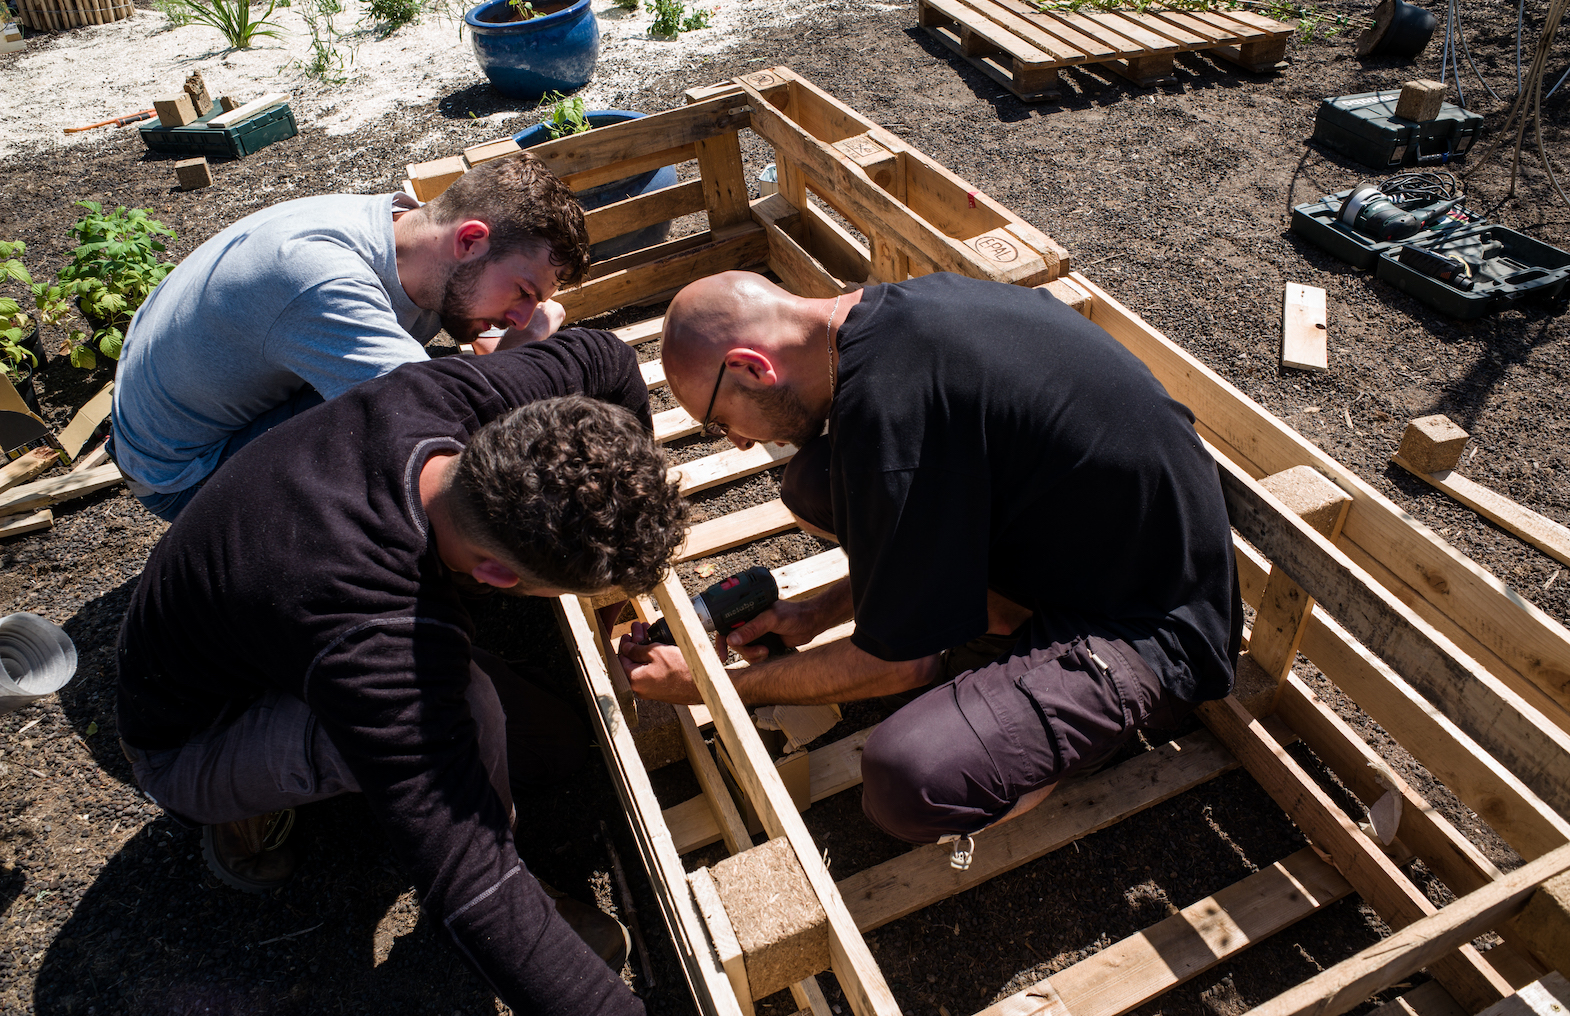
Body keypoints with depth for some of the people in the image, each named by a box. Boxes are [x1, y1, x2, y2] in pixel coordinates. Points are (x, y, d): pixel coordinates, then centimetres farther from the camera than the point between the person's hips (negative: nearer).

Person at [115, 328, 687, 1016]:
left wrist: (629, 505, 1)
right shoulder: (376, 646, -46)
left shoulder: (435, 396, -28)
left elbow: (602, 356, -8)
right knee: (467, 702, -39)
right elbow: (474, 895, -44)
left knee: (559, 746, 6)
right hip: (189, 744, -7)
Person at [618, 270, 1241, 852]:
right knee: (816, 483, 4)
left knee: (907, 781, -31)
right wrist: (819, 613, 9)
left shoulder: (883, 403, -29)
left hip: (1149, 629, -9)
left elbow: (900, 662, -17)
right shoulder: (902, 304, -1)